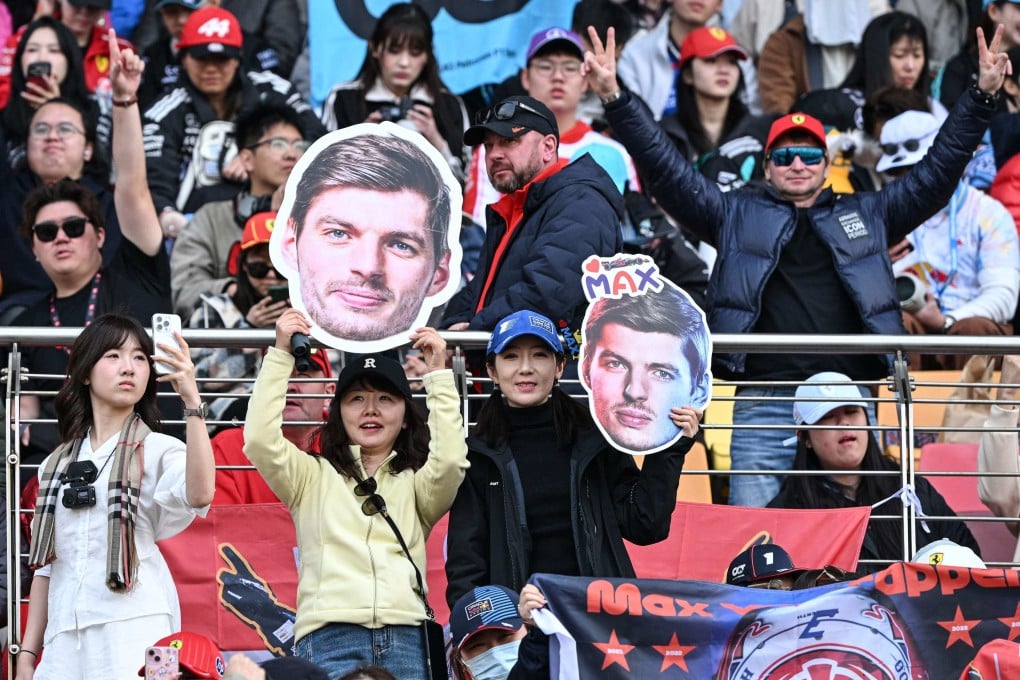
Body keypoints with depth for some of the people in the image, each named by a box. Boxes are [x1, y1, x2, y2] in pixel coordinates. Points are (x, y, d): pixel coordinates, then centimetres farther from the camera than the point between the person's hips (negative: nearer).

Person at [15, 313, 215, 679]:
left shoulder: (159, 450, 2)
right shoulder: (58, 464, 17)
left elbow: (199, 494, -21)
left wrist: (192, 401, -26)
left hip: (136, 631, -4)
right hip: (65, 637, 4)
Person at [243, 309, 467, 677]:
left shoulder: (416, 482, 21)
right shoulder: (312, 476, 19)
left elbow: (449, 459, -1)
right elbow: (260, 440, 3)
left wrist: (438, 374, 2)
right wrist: (280, 354, 4)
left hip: (405, 639, 1)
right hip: (330, 637, -1)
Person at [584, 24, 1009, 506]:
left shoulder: (867, 216, 19)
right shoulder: (737, 216, 15)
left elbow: (937, 172, 17)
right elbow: (668, 172, 9)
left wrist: (983, 96, 10)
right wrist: (615, 98, 0)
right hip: (764, 410, -1)